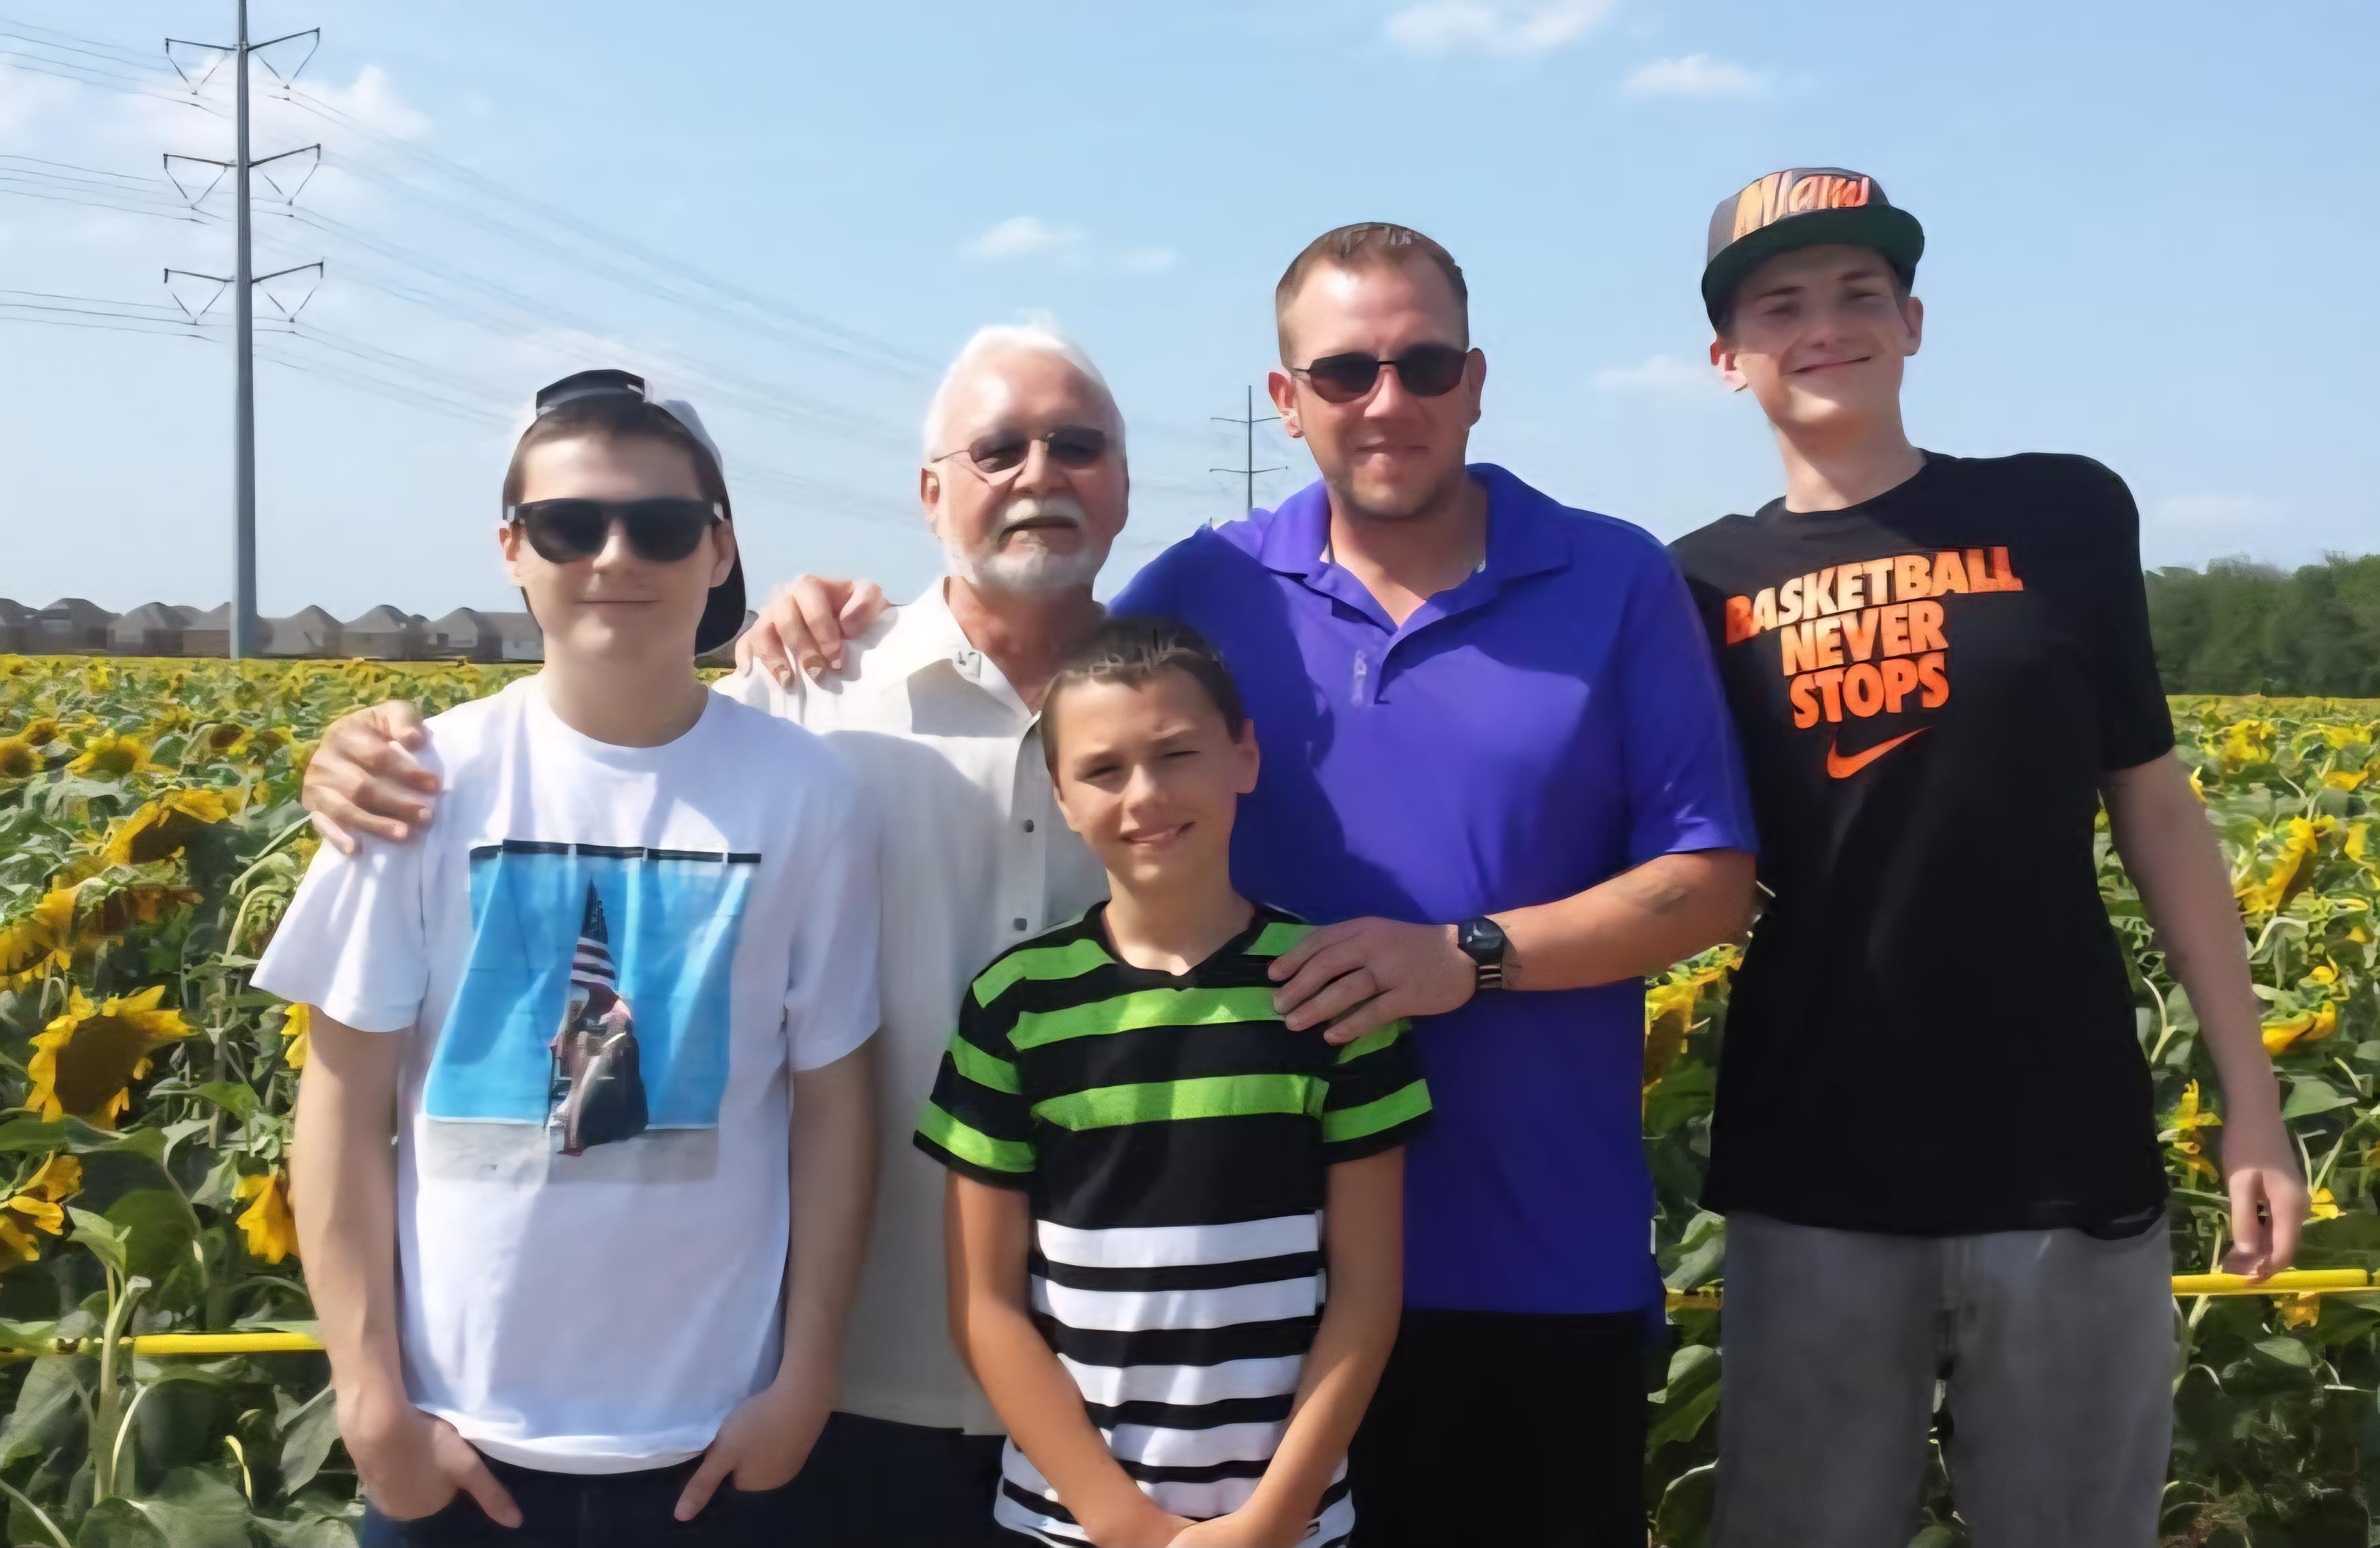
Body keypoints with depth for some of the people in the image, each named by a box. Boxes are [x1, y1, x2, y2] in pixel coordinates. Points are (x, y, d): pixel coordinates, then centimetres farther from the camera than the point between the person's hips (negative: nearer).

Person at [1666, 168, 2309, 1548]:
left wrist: (2253, 1102, 4)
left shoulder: (2063, 515, 1)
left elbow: (2156, 811, 5)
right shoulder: (1703, 588, 2)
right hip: (1812, 1175, 1)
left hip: (2066, 1156, 0)